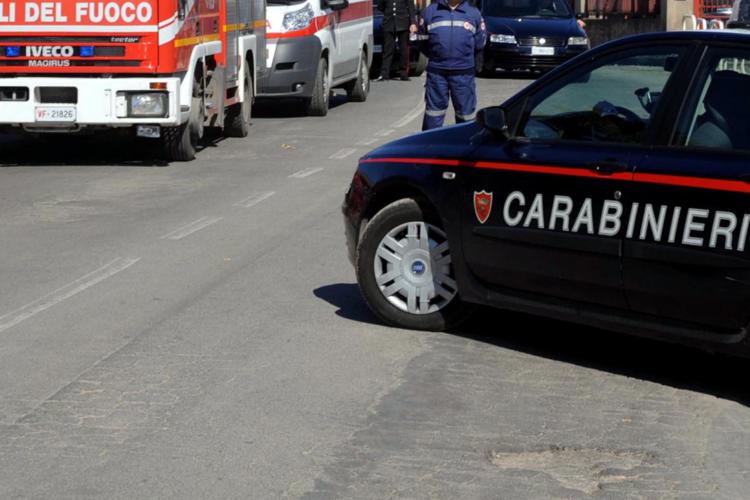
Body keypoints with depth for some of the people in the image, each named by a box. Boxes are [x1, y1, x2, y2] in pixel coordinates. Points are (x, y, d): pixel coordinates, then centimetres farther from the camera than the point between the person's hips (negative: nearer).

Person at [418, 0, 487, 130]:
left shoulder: (474, 14, 8)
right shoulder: (430, 11, 6)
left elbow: (480, 43, 15)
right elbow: (423, 41, 13)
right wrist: (435, 57, 12)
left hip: (463, 73, 1)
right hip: (436, 72, 0)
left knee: (465, 113, 7)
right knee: (433, 114, 3)